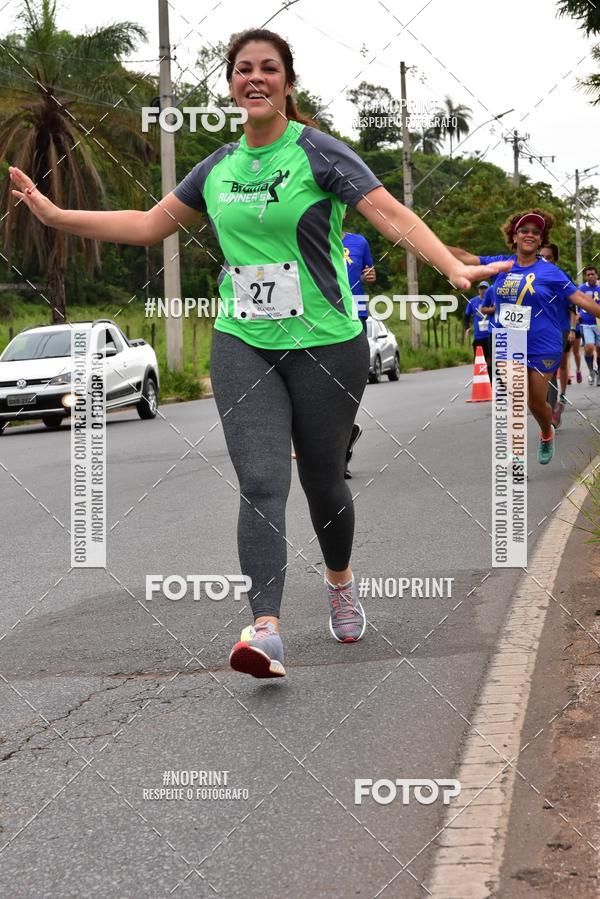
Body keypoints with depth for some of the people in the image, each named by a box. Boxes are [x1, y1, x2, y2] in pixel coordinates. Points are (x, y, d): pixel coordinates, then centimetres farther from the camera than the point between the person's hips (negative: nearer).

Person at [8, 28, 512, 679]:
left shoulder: (319, 153, -6)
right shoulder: (218, 167, 9)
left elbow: (392, 215, -17)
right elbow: (149, 224, 18)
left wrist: (453, 267, -33)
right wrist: (56, 215, 14)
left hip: (325, 345, -3)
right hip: (242, 345, 3)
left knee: (322, 479, 9)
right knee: (261, 484, -11)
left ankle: (339, 582, 39)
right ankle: (265, 631, -20)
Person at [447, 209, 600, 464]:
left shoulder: (549, 271, -5)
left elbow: (579, 298, -5)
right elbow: (465, 257, 6)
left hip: (542, 349, -2)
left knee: (537, 403, 7)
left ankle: (547, 434, 39)